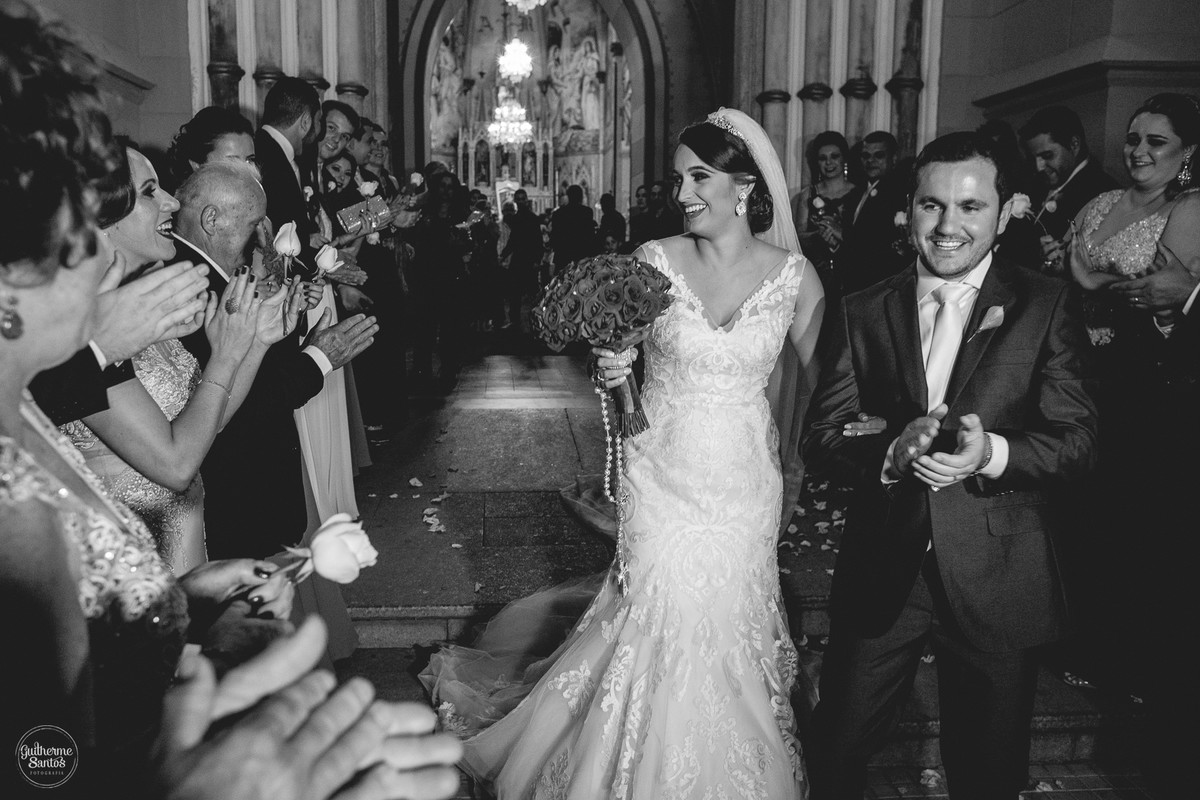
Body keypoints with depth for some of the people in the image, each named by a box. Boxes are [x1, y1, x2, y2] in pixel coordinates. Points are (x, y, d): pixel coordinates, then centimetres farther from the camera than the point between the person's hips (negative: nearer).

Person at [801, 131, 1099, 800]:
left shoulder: (1048, 306, -2)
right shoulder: (862, 314, 2)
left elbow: (1079, 440, -8)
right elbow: (821, 442, -4)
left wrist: (993, 453, -27)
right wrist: (893, 451, -24)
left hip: (998, 585, -1)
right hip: (880, 576, 1)